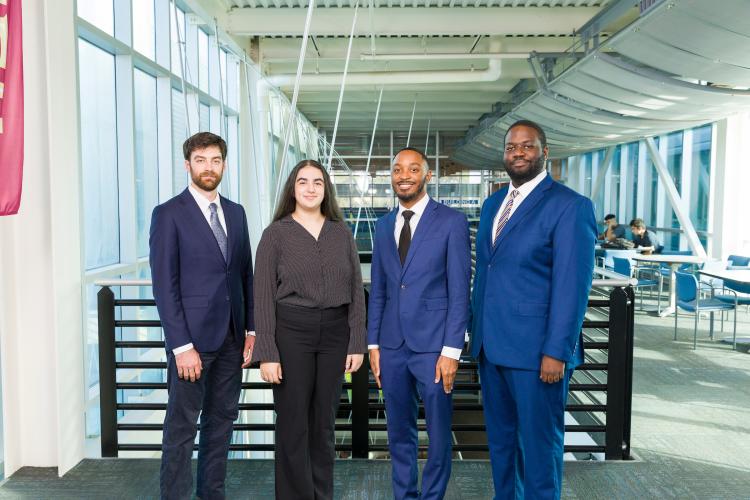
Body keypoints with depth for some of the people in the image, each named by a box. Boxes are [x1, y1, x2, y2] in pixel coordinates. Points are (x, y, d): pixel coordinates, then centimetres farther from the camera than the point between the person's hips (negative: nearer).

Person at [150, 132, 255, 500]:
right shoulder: (169, 214, -6)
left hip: (232, 337, 6)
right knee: (182, 426, 4)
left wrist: (250, 329, 7)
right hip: (192, 336, -5)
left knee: (221, 419, 14)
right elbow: (164, 285, -11)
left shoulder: (236, 213, 11)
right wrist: (181, 345, -15)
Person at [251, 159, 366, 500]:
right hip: (291, 332, -2)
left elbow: (356, 291, 5)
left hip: (335, 333, 3)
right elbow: (263, 297, -5)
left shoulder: (342, 233, 7)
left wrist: (356, 343, -1)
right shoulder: (275, 233, -1)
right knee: (293, 423, 5)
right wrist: (267, 353, -10)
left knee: (324, 421, 13)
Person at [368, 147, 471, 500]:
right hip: (392, 346, 4)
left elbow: (459, 290, -8)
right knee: (399, 432, 15)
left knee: (438, 433, 9)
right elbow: (377, 290, 12)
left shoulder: (452, 221, -5)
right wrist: (373, 344, 9)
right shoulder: (384, 225, 10)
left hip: (433, 345, -4)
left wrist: (451, 350, -12)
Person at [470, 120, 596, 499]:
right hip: (491, 346, 7)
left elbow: (572, 285, -14)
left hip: (536, 350, -7)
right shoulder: (492, 204, 13)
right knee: (500, 438, 19)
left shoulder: (570, 206, -9)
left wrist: (556, 351, -17)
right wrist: (477, 333, 14)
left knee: (539, 443, 7)